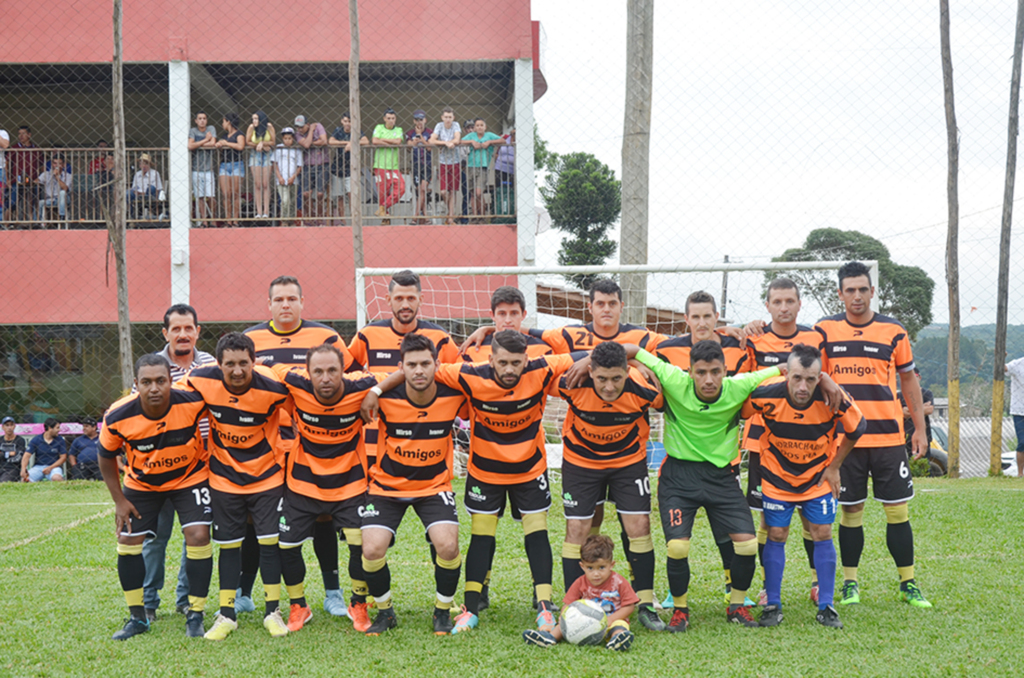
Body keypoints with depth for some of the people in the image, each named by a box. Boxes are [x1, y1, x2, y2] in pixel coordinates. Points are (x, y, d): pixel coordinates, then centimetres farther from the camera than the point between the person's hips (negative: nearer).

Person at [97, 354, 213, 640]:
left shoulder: (192, 401, -30)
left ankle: (195, 616, 0)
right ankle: (137, 617, 18)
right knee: (127, 542, -1)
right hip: (141, 484, 2)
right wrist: (119, 500, -5)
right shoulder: (117, 417, -25)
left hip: (190, 477, -2)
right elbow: (106, 456, -5)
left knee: (198, 535, -16)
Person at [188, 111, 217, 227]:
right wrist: (205, 140, -9)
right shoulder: (192, 131, 2)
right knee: (200, 196, 0)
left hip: (208, 168, 0)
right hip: (196, 169, 0)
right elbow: (190, 146, -14)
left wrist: (197, 144, -6)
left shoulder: (211, 129, 4)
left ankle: (211, 216, 13)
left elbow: (213, 144, -11)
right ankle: (203, 220, 6)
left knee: (210, 196, -6)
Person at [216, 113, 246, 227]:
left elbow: (241, 146, -16)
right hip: (224, 165, 5)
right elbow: (218, 145, 32)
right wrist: (219, 144, 8)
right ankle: (228, 220, -6)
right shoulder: (224, 135, 22)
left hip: (236, 165, -5)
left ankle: (235, 220, -3)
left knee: (236, 194, -5)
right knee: (225, 194, -6)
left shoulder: (239, 135, 1)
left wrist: (226, 143, -6)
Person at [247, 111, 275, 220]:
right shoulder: (251, 127, -9)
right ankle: (259, 212, -4)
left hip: (267, 155, -1)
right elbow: (247, 142, -6)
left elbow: (273, 142, -6)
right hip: (255, 155, 1)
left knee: (265, 184, -5)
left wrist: (262, 143, -20)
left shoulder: (269, 127, -10)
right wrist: (261, 146, -13)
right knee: (257, 184, -4)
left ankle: (266, 211, -4)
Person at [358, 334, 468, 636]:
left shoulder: (453, 396, -15)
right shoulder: (385, 397, -19)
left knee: (447, 546, -21)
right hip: (386, 486, 0)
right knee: (372, 550, -17)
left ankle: (443, 611, 7)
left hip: (435, 486, 0)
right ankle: (384, 611, 12)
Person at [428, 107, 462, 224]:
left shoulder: (456, 125, -1)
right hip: (442, 162, 1)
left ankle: (451, 218, 5)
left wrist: (441, 143, -16)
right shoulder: (439, 126, 0)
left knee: (452, 191, 0)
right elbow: (432, 141, -13)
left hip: (455, 162, 0)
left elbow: (457, 140, -17)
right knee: (443, 191, -6)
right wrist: (446, 143, -23)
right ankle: (450, 212, 19)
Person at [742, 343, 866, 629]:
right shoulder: (766, 395, -27)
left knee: (822, 534, -1)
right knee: (776, 536, 1)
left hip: (819, 477, 0)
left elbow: (856, 429, -6)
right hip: (777, 475, 0)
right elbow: (739, 413, -8)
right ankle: (772, 605, 11)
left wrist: (834, 467, -2)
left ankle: (826, 607, 8)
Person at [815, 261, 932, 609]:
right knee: (850, 511, 5)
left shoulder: (893, 331, 3)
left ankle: (908, 584, 13)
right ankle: (850, 583, 17)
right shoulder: (825, 330, 2)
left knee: (898, 509, 3)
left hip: (888, 435, 1)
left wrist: (920, 428, 10)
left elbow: (909, 379, 12)